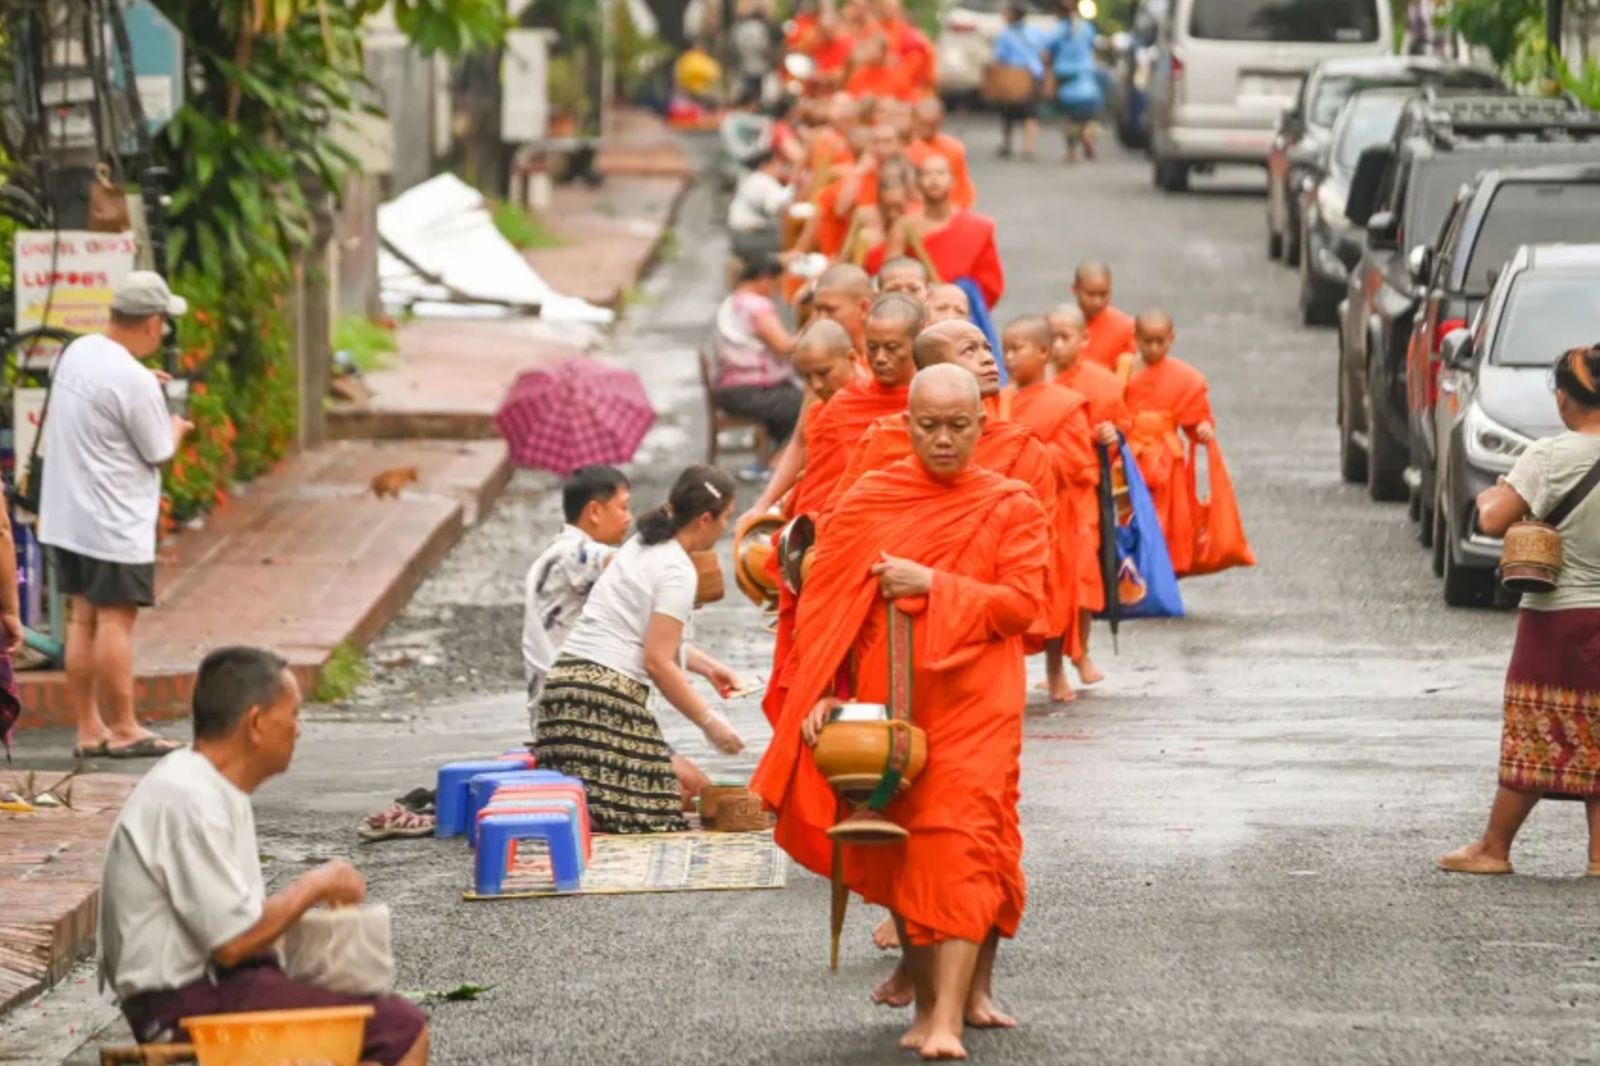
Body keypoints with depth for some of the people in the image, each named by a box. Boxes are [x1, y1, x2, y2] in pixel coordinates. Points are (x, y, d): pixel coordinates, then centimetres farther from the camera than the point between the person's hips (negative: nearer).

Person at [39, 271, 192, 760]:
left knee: (82, 619, 10)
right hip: (114, 524, -8)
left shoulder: (76, 352, 3)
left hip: (65, 516, 8)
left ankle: (89, 728, 14)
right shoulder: (136, 383, -22)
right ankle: (124, 730, 3)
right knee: (116, 622, -2)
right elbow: (159, 453, -10)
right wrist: (177, 426, 10)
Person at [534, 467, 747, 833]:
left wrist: (705, 665, 32)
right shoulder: (678, 572, -9)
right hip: (607, 693, -10)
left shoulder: (642, 545, 19)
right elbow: (657, 662, -12)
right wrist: (710, 722, -6)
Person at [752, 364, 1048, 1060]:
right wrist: (823, 692, -5)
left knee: (958, 850, -13)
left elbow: (1021, 602, -6)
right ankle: (929, 1000, 21)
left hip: (972, 706, -2)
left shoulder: (1010, 507, 3)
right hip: (884, 708, 2)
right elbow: (824, 604, 5)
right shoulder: (869, 502, 5)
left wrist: (932, 585, -14)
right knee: (898, 856, 6)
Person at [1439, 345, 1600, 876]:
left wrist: (1489, 495, 2)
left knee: (1534, 737, 4)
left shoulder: (1550, 457, -14)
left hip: (1557, 617, -3)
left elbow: (1494, 520, -19)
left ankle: (1494, 848, 13)